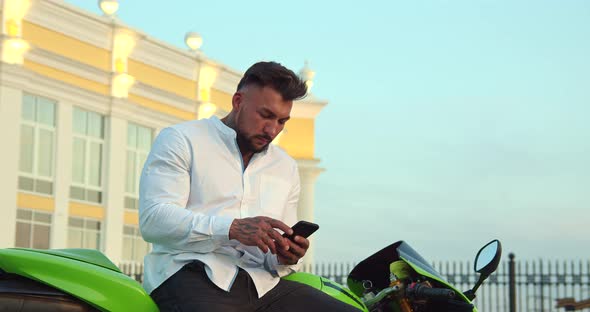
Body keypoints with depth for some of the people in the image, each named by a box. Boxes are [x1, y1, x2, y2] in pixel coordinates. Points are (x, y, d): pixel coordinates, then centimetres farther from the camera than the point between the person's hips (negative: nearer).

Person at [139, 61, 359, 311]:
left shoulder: (286, 167, 26)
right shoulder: (181, 140, 8)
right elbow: (152, 219, -6)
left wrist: (284, 258, 2)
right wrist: (233, 228, -19)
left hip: (262, 283, 6)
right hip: (192, 273, -6)